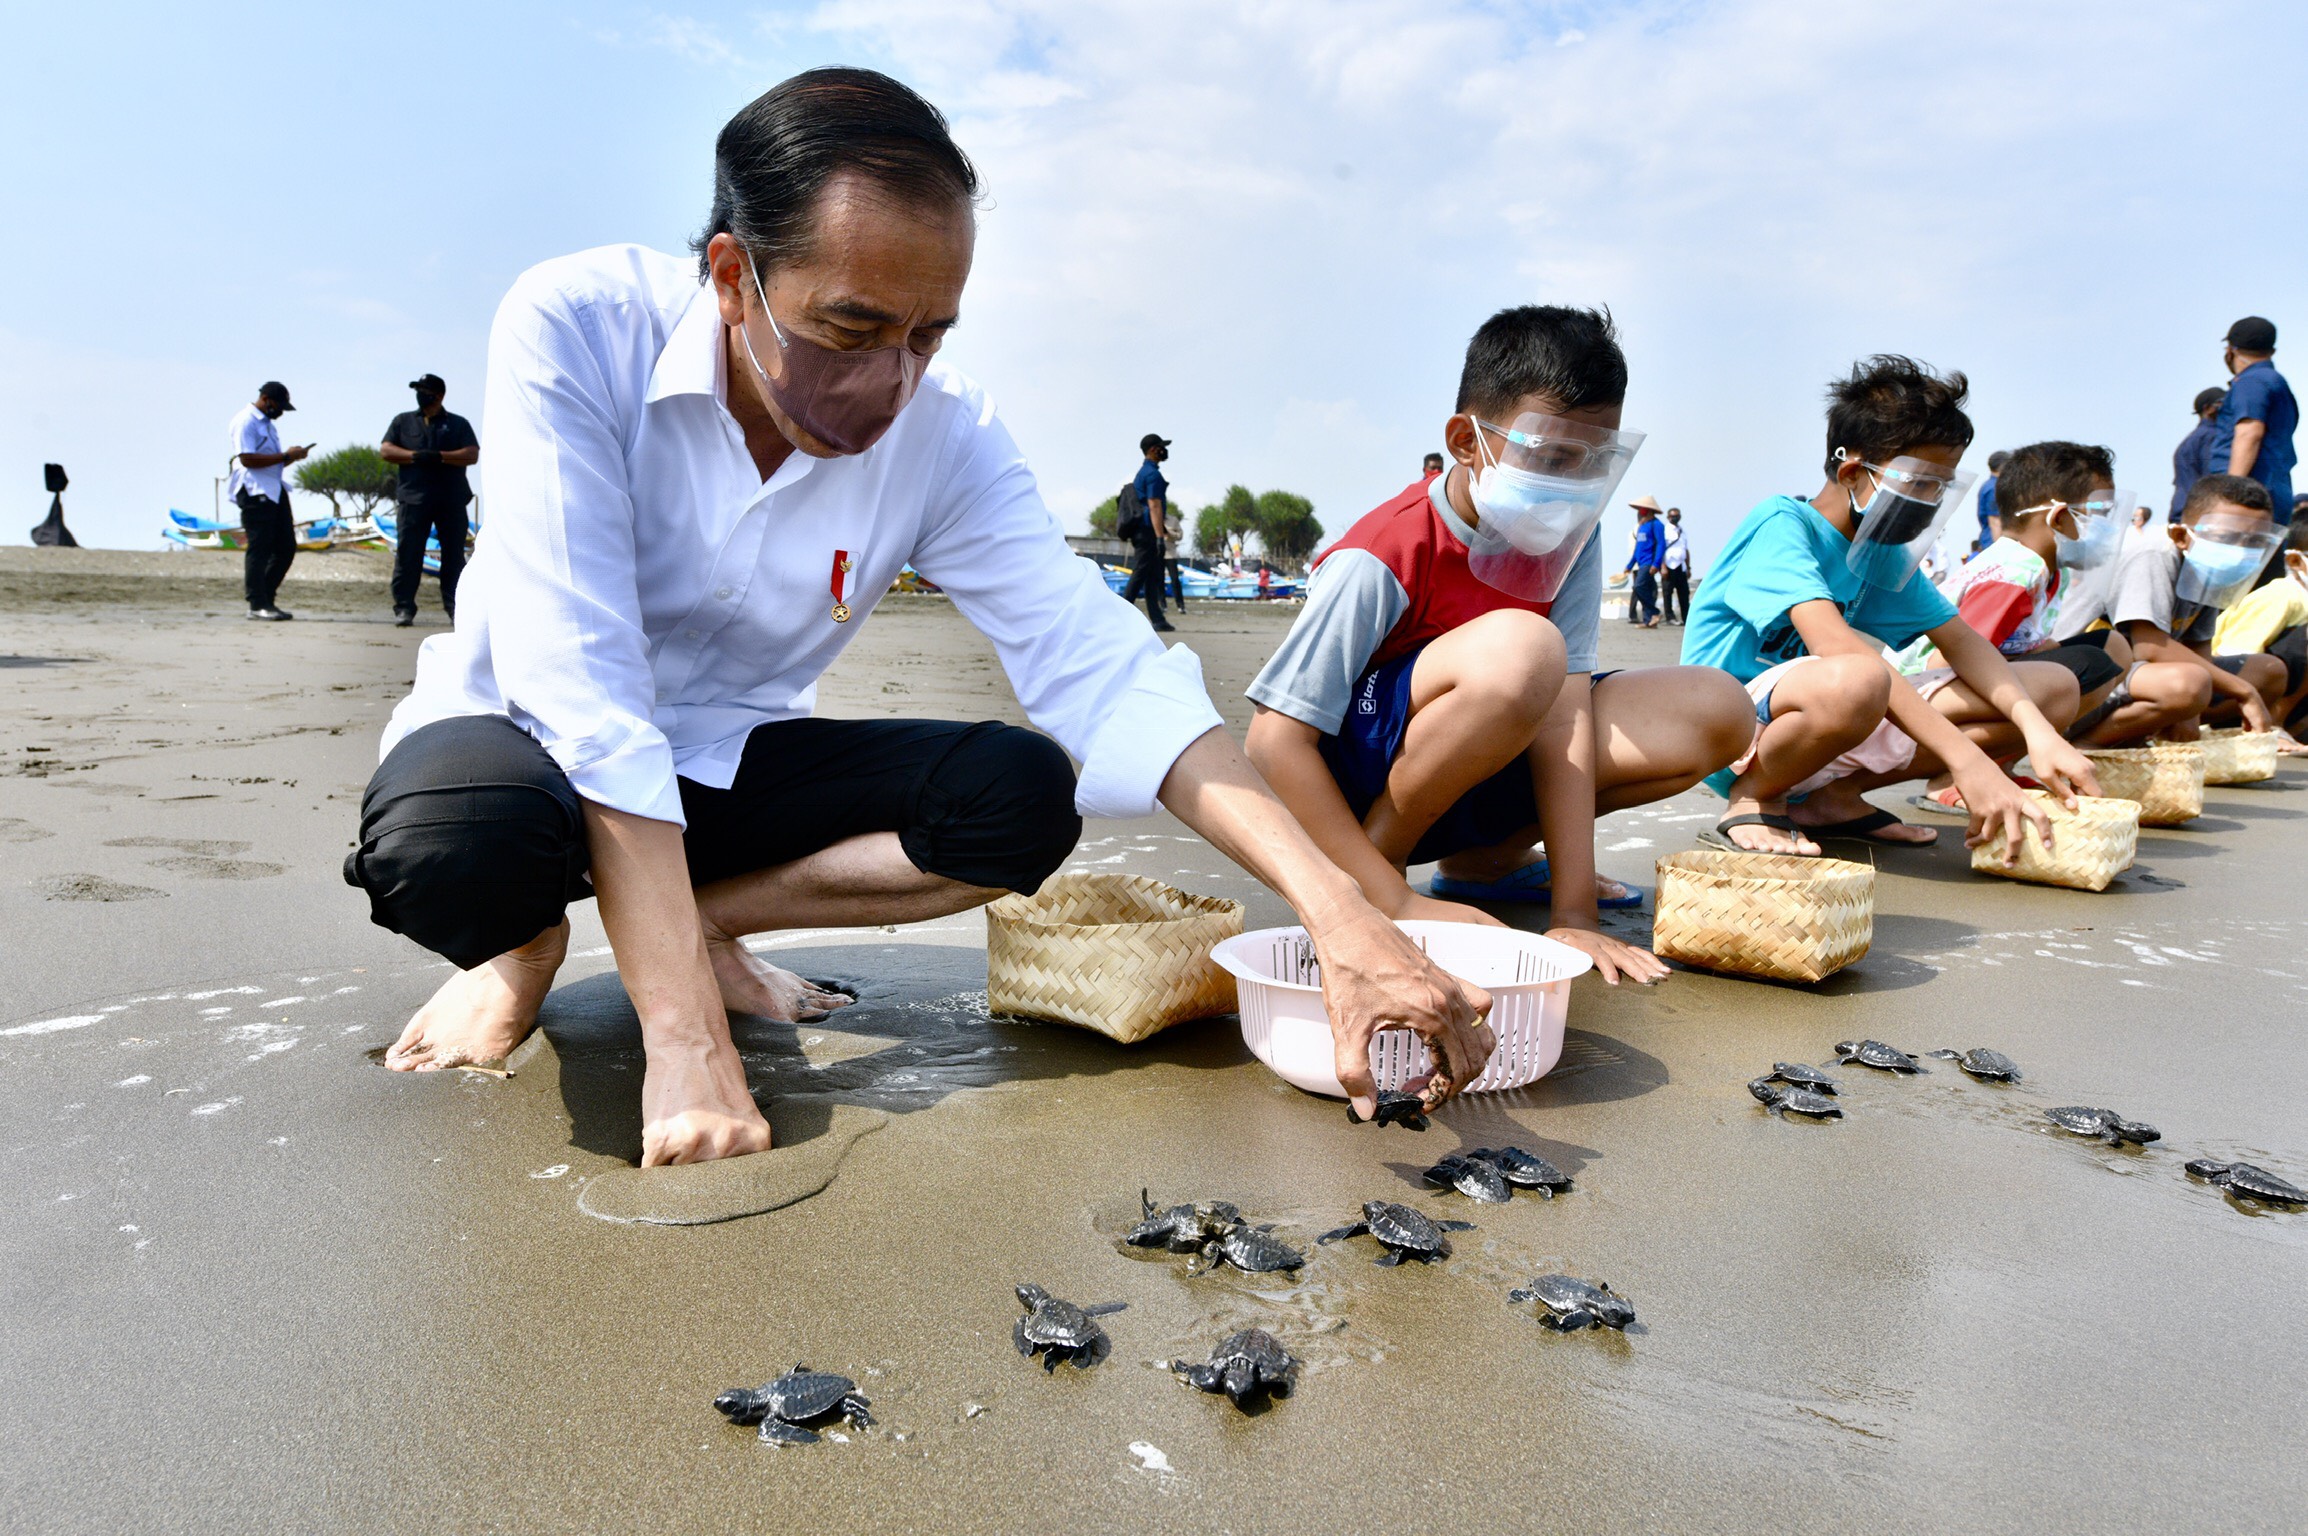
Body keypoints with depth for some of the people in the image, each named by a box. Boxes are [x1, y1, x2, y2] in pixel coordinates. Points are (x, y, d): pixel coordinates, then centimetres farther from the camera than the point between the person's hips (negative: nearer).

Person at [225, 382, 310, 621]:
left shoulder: (268, 424, 23)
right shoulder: (245, 422, -8)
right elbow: (247, 459, -18)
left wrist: (291, 457, 6)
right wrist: (285, 456, -18)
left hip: (275, 491, 10)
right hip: (254, 492, -9)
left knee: (286, 547, 8)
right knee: (258, 548, -8)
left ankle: (266, 598, 17)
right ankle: (257, 604, -4)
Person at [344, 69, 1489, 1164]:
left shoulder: (943, 433, -14)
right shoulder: (572, 332, -24)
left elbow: (1097, 664, -23)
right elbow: (582, 686, -33)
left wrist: (1335, 910, -36)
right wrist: (687, 1043, -40)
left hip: (728, 757, 3)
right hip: (530, 737, -2)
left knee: (1027, 794, -20)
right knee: (456, 839, -38)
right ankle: (528, 941, -1)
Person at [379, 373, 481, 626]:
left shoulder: (458, 424, 11)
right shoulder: (403, 421, 16)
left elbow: (472, 455, -2)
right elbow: (386, 450, 6)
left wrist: (439, 456, -14)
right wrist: (416, 456, -10)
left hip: (452, 500, 0)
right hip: (413, 498, 1)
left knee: (454, 554, 2)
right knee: (407, 553, -4)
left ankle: (455, 605, 8)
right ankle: (404, 607, -1)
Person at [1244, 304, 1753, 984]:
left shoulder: (1572, 535, -7)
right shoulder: (1382, 559, -24)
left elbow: (1563, 703, -16)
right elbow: (1273, 740, -27)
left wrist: (1574, 913, -24)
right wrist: (1394, 901, -32)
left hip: (1485, 770, 7)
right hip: (1360, 769, -6)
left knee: (1716, 710, -11)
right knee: (1517, 648, -36)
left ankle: (1488, 858, 3)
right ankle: (1377, 879, -15)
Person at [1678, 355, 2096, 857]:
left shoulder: (1887, 552, 9)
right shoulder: (1782, 526, -16)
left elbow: (1962, 642, 5)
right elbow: (1834, 644, -31)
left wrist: (2038, 732, -15)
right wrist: (1965, 758, -37)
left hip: (1822, 733, 8)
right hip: (1733, 734, -8)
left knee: (2055, 689, 2)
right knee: (1854, 680, -43)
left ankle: (1836, 797, -1)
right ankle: (1752, 800, -12)